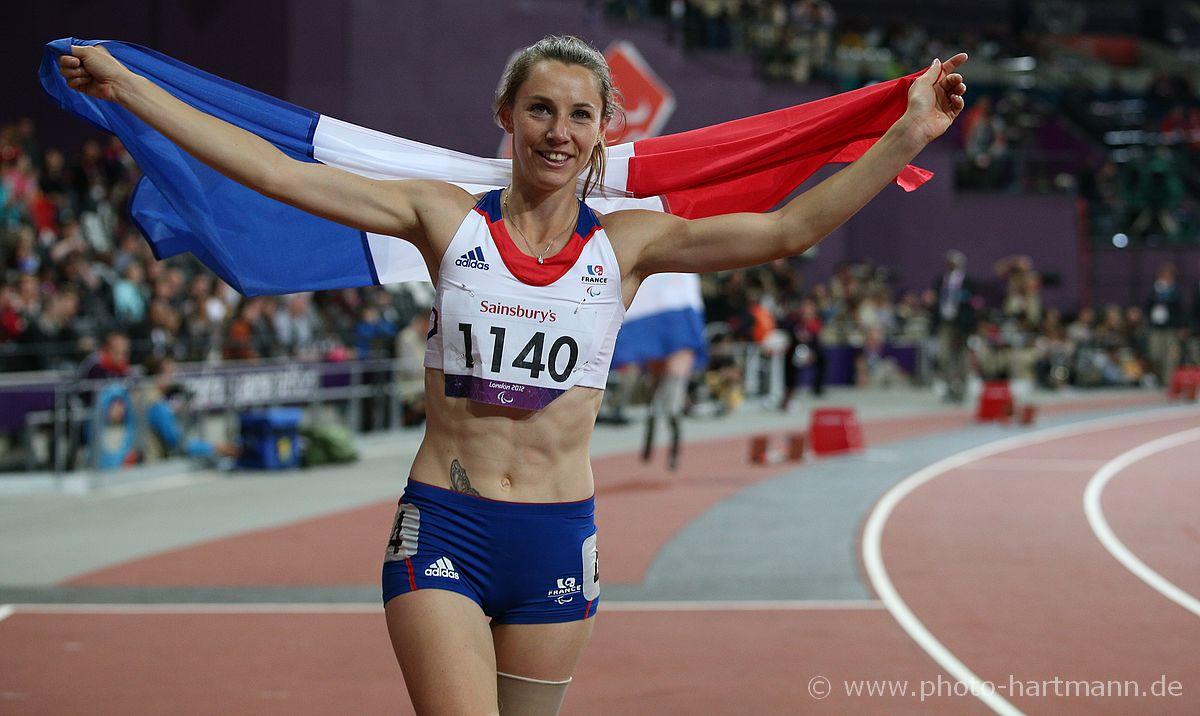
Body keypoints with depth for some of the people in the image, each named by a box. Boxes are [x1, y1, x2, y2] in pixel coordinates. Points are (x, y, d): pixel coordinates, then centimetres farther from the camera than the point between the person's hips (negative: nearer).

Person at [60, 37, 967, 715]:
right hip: (442, 528, -1)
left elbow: (790, 229, -4)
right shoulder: (447, 219, 1)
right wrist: (124, 85, -3)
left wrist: (908, 136, -13)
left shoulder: (626, 244, 2)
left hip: (556, 544, 1)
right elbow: (277, 171, -1)